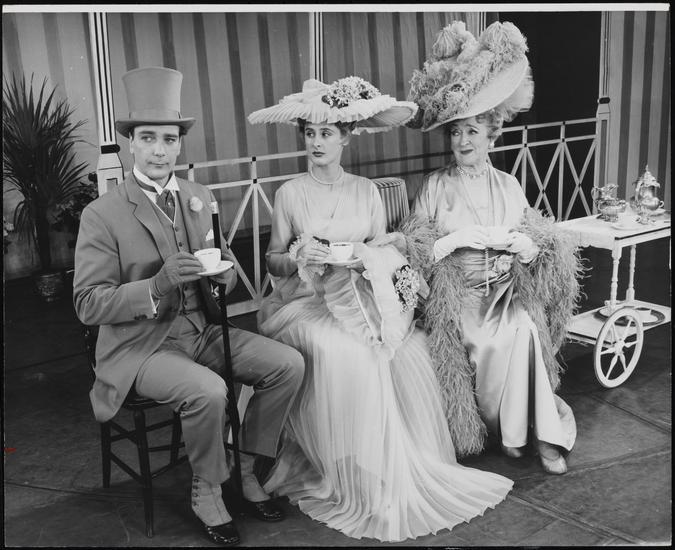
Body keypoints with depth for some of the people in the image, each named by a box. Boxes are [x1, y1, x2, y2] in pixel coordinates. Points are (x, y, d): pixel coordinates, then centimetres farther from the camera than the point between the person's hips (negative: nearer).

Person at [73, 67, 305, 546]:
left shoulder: (201, 198, 8)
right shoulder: (102, 215, -10)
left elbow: (226, 266, 16)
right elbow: (88, 304, -13)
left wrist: (224, 271, -10)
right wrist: (157, 285, -28)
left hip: (204, 330, 6)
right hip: (141, 345, -5)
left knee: (289, 363, -12)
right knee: (208, 391, -32)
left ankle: (245, 470, 7)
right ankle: (207, 493, -2)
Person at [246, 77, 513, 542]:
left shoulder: (366, 191, 9)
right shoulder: (290, 193, 3)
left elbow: (387, 250, 11)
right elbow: (274, 259, 6)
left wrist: (365, 255, -11)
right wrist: (301, 257, -14)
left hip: (364, 295, 3)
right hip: (307, 301, -2)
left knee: (409, 350, -24)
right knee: (343, 352, -33)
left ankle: (409, 468, -8)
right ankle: (352, 478, -17)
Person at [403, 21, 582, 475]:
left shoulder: (508, 186, 15)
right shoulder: (435, 187, 8)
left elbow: (539, 245, 13)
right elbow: (414, 246, 1)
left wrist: (517, 242, -9)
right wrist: (454, 240, -14)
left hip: (509, 290, 2)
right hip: (458, 293, -2)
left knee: (523, 329, -29)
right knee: (491, 342, -29)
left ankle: (517, 429, -13)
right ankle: (536, 430, -12)